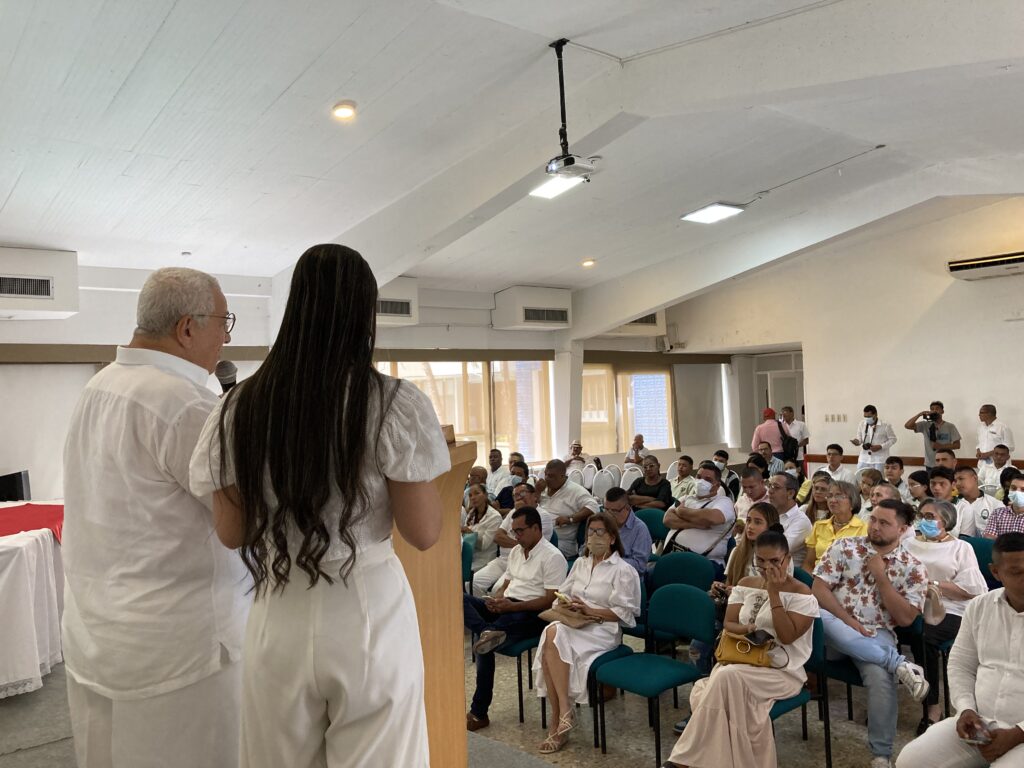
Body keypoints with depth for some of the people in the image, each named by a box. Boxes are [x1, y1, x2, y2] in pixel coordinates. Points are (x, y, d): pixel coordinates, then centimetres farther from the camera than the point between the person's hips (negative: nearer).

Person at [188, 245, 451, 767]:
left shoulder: (239, 409, -3)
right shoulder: (396, 405, -12)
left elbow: (231, 533, 4)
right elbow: (423, 533, -9)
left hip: (279, 618, 3)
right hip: (371, 614, -2)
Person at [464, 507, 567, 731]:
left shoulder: (552, 557, -8)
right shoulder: (515, 552, 18)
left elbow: (550, 600, -14)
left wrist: (512, 606, -21)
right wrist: (496, 598, -1)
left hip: (531, 614, -8)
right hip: (506, 607, 8)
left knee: (486, 642, -29)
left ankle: (479, 712, -18)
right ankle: (487, 632, -40)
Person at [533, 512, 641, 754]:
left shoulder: (623, 570, 1)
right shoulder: (580, 563, 22)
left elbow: (623, 613, -5)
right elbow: (562, 594, 21)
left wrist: (590, 610, -14)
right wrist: (566, 605, -2)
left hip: (603, 628, -5)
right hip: (572, 623, 5)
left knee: (554, 634, -33)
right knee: (552, 634, -31)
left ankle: (563, 709, -26)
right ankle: (560, 718, -24)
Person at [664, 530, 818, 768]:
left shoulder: (802, 594, -2)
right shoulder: (746, 585, 13)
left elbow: (787, 636, -14)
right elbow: (728, 624, 10)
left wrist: (774, 592, -16)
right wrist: (746, 629, -14)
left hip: (781, 670, -4)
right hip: (741, 659, 5)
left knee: (727, 677, -34)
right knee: (705, 691, -31)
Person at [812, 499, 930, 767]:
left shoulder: (913, 569, 4)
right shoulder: (844, 547, 4)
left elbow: (905, 618, -3)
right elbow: (819, 588, -1)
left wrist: (881, 576, -9)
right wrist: (848, 621, -13)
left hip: (877, 634, 0)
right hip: (835, 628, 1)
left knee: (881, 678, -32)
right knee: (820, 618, -36)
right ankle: (899, 664, -27)